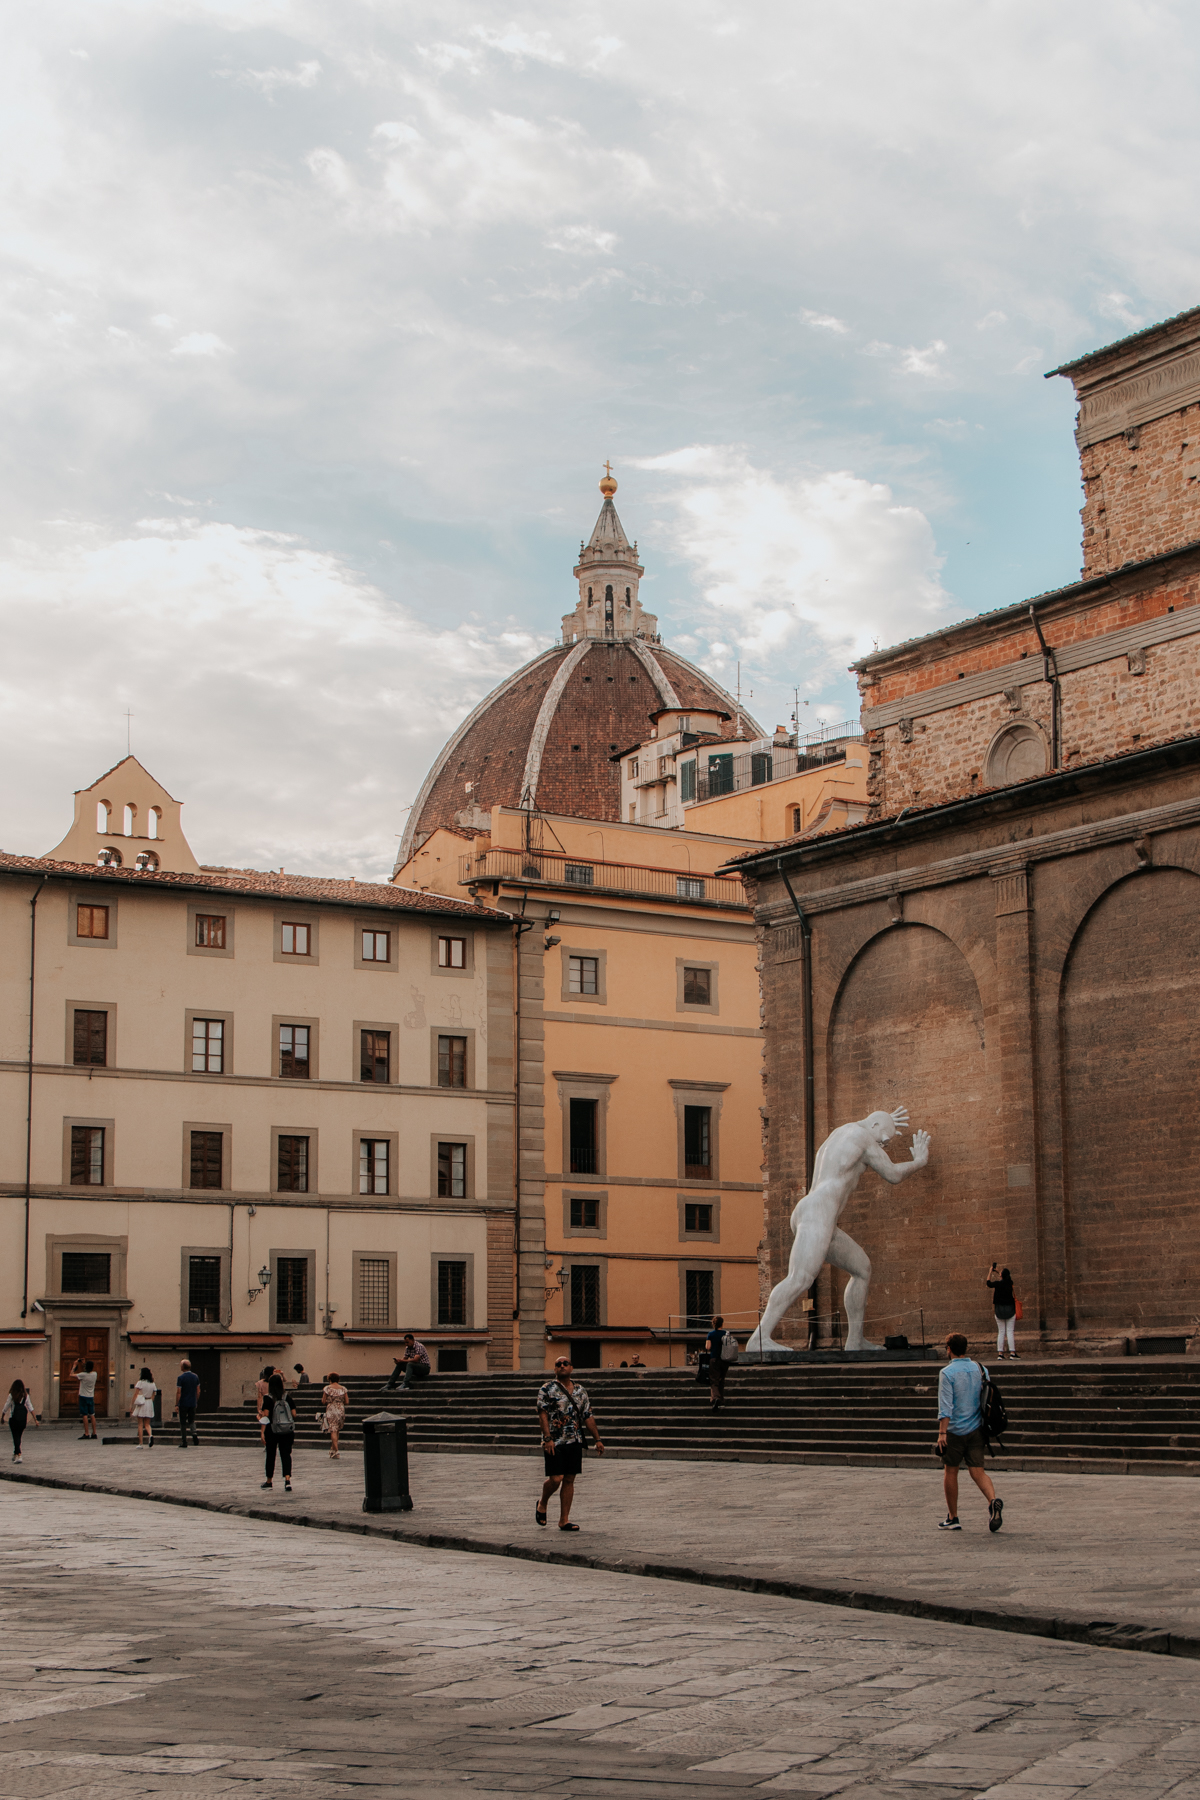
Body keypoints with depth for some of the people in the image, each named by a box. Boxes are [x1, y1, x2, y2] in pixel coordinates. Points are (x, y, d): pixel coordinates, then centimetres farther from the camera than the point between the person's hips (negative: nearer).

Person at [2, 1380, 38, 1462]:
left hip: (13, 1419, -4)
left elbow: (6, 1408, -2)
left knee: (16, 1437, -2)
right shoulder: (26, 1396, 1)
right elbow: (31, 1408, 0)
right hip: (23, 1419, 4)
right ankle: (15, 1454, 30)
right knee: (19, 1436, 19)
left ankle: (19, 1455, -14)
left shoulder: (11, 1396, -7)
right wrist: (35, 1420, 2)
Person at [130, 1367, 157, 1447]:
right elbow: (153, 1396, 11)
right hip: (150, 1403, 4)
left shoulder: (140, 1382, -5)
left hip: (141, 1404, -4)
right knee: (147, 1424, 10)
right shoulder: (152, 1384, 8)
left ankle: (140, 1443, -1)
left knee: (140, 1424, 2)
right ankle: (150, 1435, -20)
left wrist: (132, 1406, -5)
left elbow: (135, 1395, -7)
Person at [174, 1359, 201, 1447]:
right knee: (192, 1421, 17)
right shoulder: (195, 1377, 4)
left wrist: (176, 1404, -9)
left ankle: (184, 1443, 5)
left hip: (183, 1404, -4)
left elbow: (178, 1392, -13)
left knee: (183, 1423, 4)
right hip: (193, 1403, 4)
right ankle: (194, 1434, -7)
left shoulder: (180, 1378, -11)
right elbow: (198, 1391, 9)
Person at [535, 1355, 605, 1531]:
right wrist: (547, 1438, -19)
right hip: (554, 1442, -5)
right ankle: (542, 1504, 20)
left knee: (569, 1480, 4)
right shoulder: (547, 1389, -3)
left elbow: (588, 1416, 15)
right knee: (556, 1479, -9)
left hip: (575, 1442, 5)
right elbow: (543, 1414, -9)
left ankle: (564, 1520, 9)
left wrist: (597, 1439, 11)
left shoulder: (580, 1391, 12)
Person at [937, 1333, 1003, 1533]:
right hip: (976, 1429, 4)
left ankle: (952, 1518, 16)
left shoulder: (947, 1373, -11)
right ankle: (993, 1501, -24)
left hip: (955, 1430, -4)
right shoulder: (980, 1370, 6)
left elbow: (946, 1406, -18)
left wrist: (942, 1432, -20)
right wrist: (986, 1426, 23)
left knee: (951, 1472, 10)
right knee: (978, 1471, 3)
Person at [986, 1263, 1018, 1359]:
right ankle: (1012, 1353, -10)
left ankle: (1000, 1353, 1)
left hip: (999, 1309, 0)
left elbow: (988, 1283, 11)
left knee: (1001, 1332, 4)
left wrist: (990, 1271, 19)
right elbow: (1006, 1276, 21)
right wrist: (996, 1270, 31)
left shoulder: (998, 1284, -9)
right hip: (1010, 1309, 0)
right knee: (1010, 1331, -2)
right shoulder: (1009, 1282, -2)